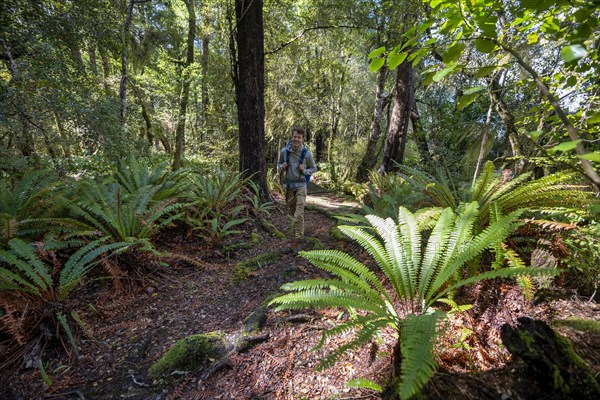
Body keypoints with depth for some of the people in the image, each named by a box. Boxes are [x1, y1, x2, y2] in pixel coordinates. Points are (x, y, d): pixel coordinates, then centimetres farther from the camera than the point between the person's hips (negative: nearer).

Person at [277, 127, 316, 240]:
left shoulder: (307, 153, -11)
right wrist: (282, 167, -12)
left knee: (299, 212, -9)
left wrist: (304, 171, -17)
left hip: (301, 185, -3)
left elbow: (313, 168, 3)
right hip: (288, 184, 3)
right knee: (292, 208, 19)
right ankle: (297, 226, 45)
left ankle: (299, 235, 1)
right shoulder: (284, 151, -6)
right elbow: (279, 165, 11)